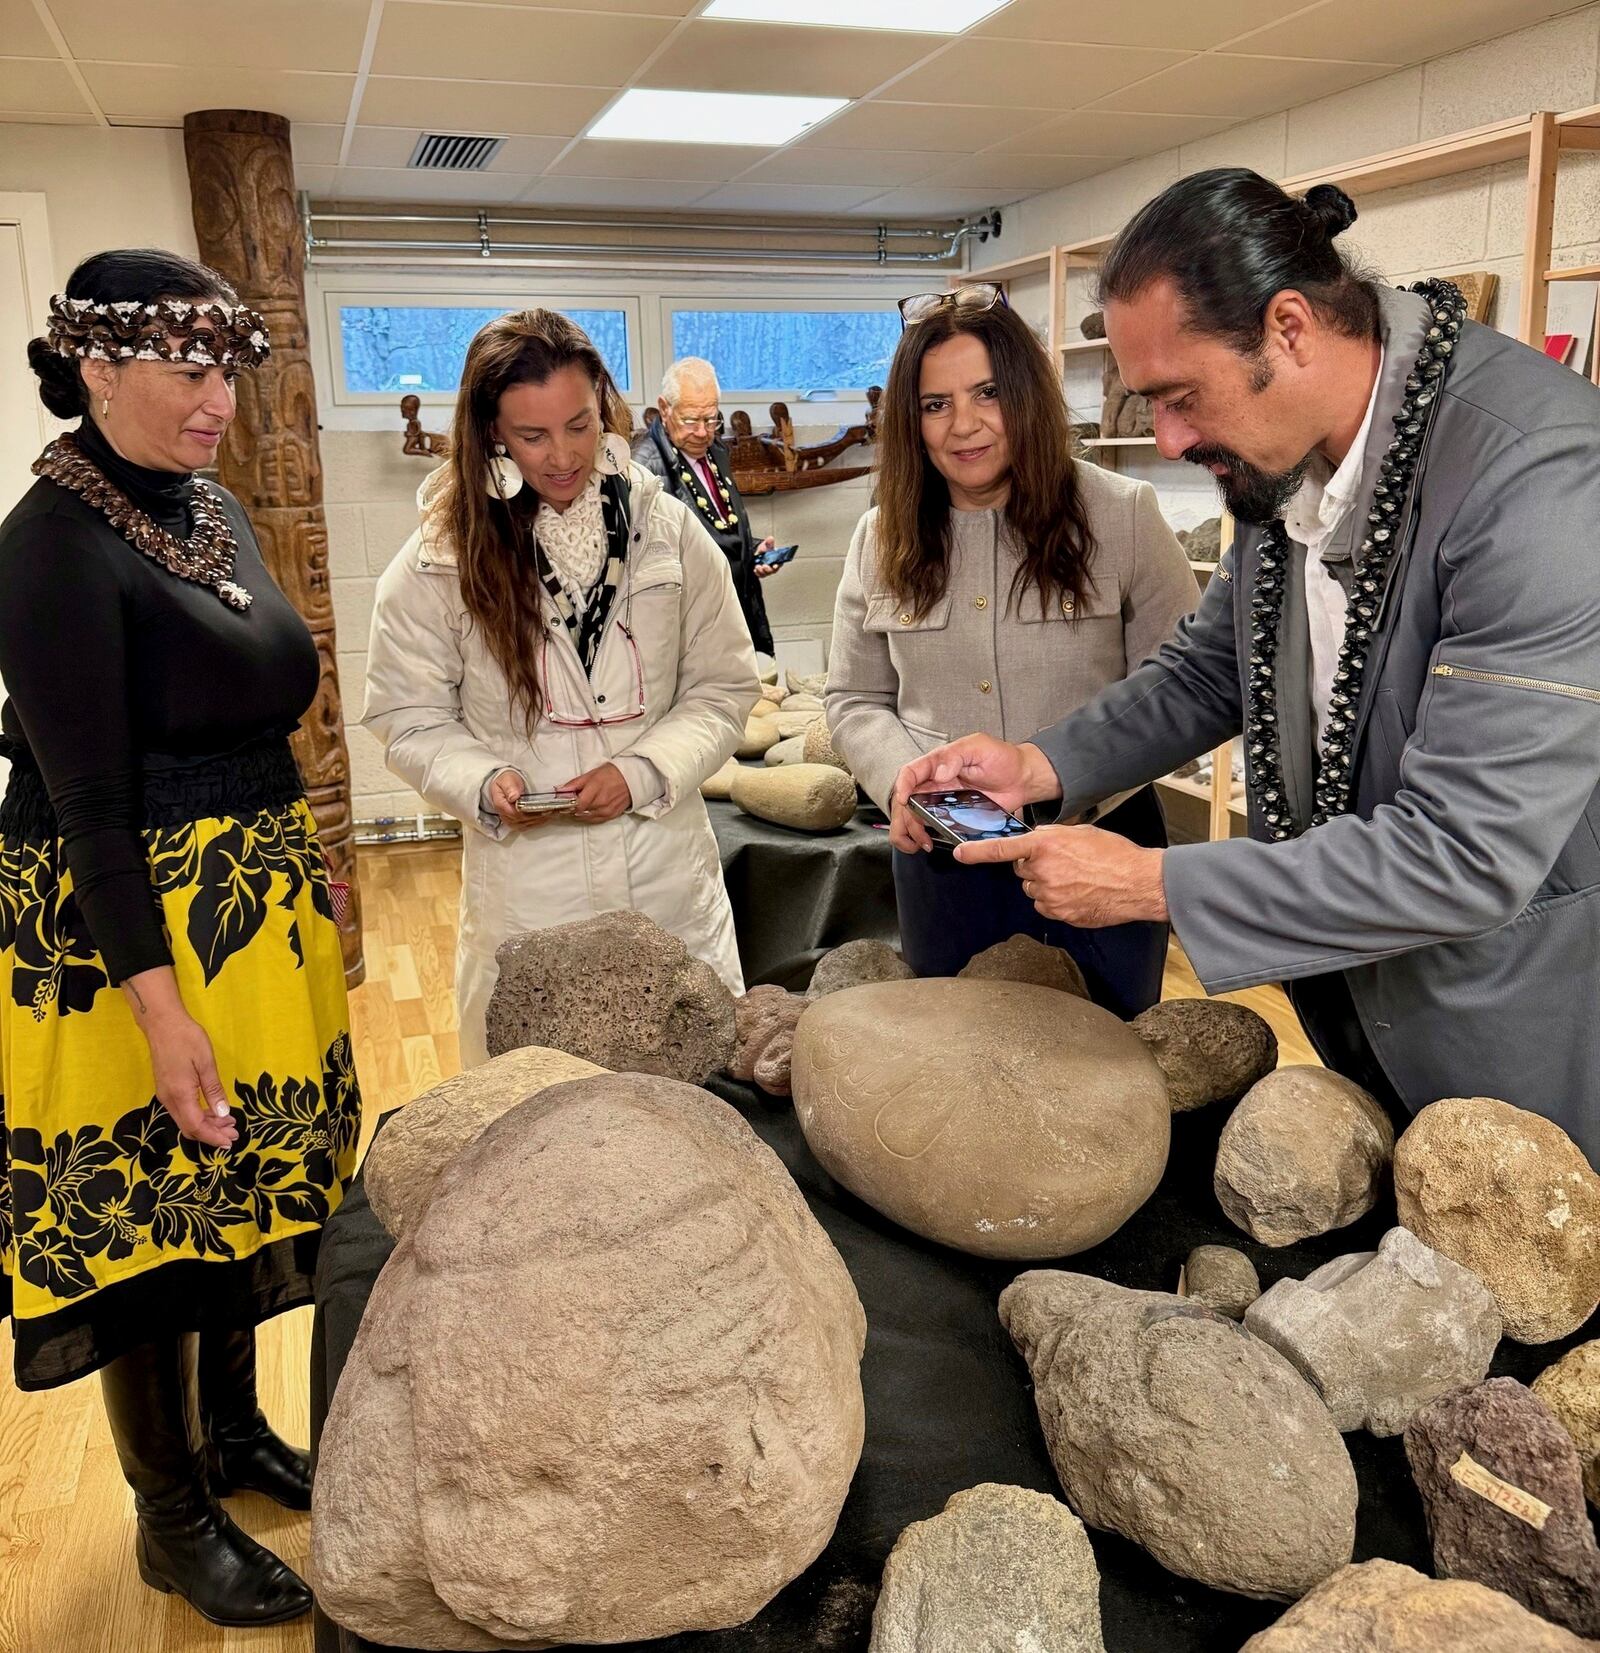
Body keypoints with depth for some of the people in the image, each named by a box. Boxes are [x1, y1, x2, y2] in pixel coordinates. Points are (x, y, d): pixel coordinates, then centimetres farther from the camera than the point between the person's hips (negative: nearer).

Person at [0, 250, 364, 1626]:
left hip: (262, 906, 8)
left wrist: (312, 879, 18)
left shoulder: (215, 509, 8)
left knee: (253, 1179, 19)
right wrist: (161, 1007, -23)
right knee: (147, 1210, 8)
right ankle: (172, 1516, 28)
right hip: (132, 934, -8)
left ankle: (234, 1428, 41)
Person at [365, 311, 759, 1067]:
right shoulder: (440, 559, -5)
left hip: (668, 872, 2)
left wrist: (642, 773, -13)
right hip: (525, 883, -1)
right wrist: (484, 785, -17)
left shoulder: (669, 532, -2)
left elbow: (723, 689, 3)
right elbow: (410, 718, 2)